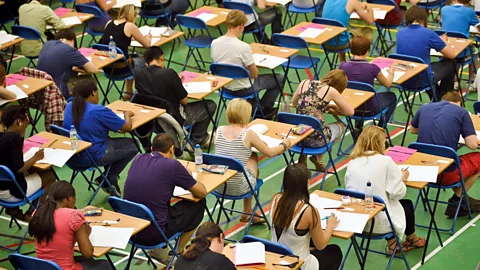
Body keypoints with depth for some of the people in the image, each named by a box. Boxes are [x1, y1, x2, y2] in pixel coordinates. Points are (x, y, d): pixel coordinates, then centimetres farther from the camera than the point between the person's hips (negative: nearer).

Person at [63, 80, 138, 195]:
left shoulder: (69, 106, -2)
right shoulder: (99, 111, -22)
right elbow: (127, 127, -12)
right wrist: (127, 115, 9)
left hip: (73, 156, 8)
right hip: (95, 157, -8)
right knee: (133, 145, 9)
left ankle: (110, 181, 25)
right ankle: (108, 179, 10)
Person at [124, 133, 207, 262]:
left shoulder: (138, 159, 5)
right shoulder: (172, 165, -11)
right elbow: (202, 193, 0)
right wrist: (189, 177, 20)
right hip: (154, 234, -6)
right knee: (199, 204, 15)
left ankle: (160, 250, 27)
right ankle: (178, 253, 25)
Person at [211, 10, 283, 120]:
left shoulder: (214, 43, -12)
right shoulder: (243, 47, -30)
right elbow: (254, 74, -18)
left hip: (225, 86, 7)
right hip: (242, 89, -7)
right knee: (279, 79, 13)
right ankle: (263, 110, 26)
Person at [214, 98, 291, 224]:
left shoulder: (219, 130, -2)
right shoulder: (248, 134, -14)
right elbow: (270, 153, -3)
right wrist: (284, 144, 17)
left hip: (218, 186, 4)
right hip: (239, 188, -4)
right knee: (253, 158, 25)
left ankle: (247, 214, 41)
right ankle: (247, 213, 41)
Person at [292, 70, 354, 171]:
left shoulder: (304, 83, 7)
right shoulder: (330, 91, -6)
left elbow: (294, 102, 24)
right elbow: (350, 112, 1)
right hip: (316, 139, -5)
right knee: (341, 125, 27)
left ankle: (303, 156, 27)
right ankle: (317, 158, 23)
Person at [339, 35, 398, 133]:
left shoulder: (343, 66, -16)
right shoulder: (372, 68, -24)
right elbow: (388, 84, -3)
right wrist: (391, 73, 19)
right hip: (368, 110, -4)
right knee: (391, 97, 27)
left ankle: (358, 126, 32)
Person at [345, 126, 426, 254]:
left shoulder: (352, 163, -1)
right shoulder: (385, 161, -15)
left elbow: (348, 187, 10)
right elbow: (397, 193, -13)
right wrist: (403, 179, 9)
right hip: (379, 222, -4)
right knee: (407, 205, 27)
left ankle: (392, 244, 35)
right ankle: (412, 239, 51)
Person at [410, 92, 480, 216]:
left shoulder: (424, 108, 10)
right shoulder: (461, 112, -1)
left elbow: (413, 129, 28)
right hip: (447, 175, -5)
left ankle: (459, 201, 27)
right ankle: (457, 199, 26)